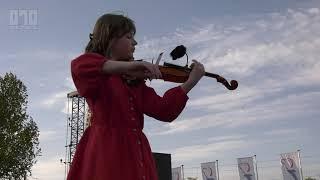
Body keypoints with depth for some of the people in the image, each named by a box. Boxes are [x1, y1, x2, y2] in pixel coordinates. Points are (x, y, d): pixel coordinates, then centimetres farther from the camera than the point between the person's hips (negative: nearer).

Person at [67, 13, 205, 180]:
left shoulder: (134, 78, 16)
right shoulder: (99, 73, 1)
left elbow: (163, 110, 5)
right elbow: (79, 67, -25)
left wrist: (190, 82, -2)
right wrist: (127, 66, -34)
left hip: (136, 151, 6)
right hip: (107, 149, -5)